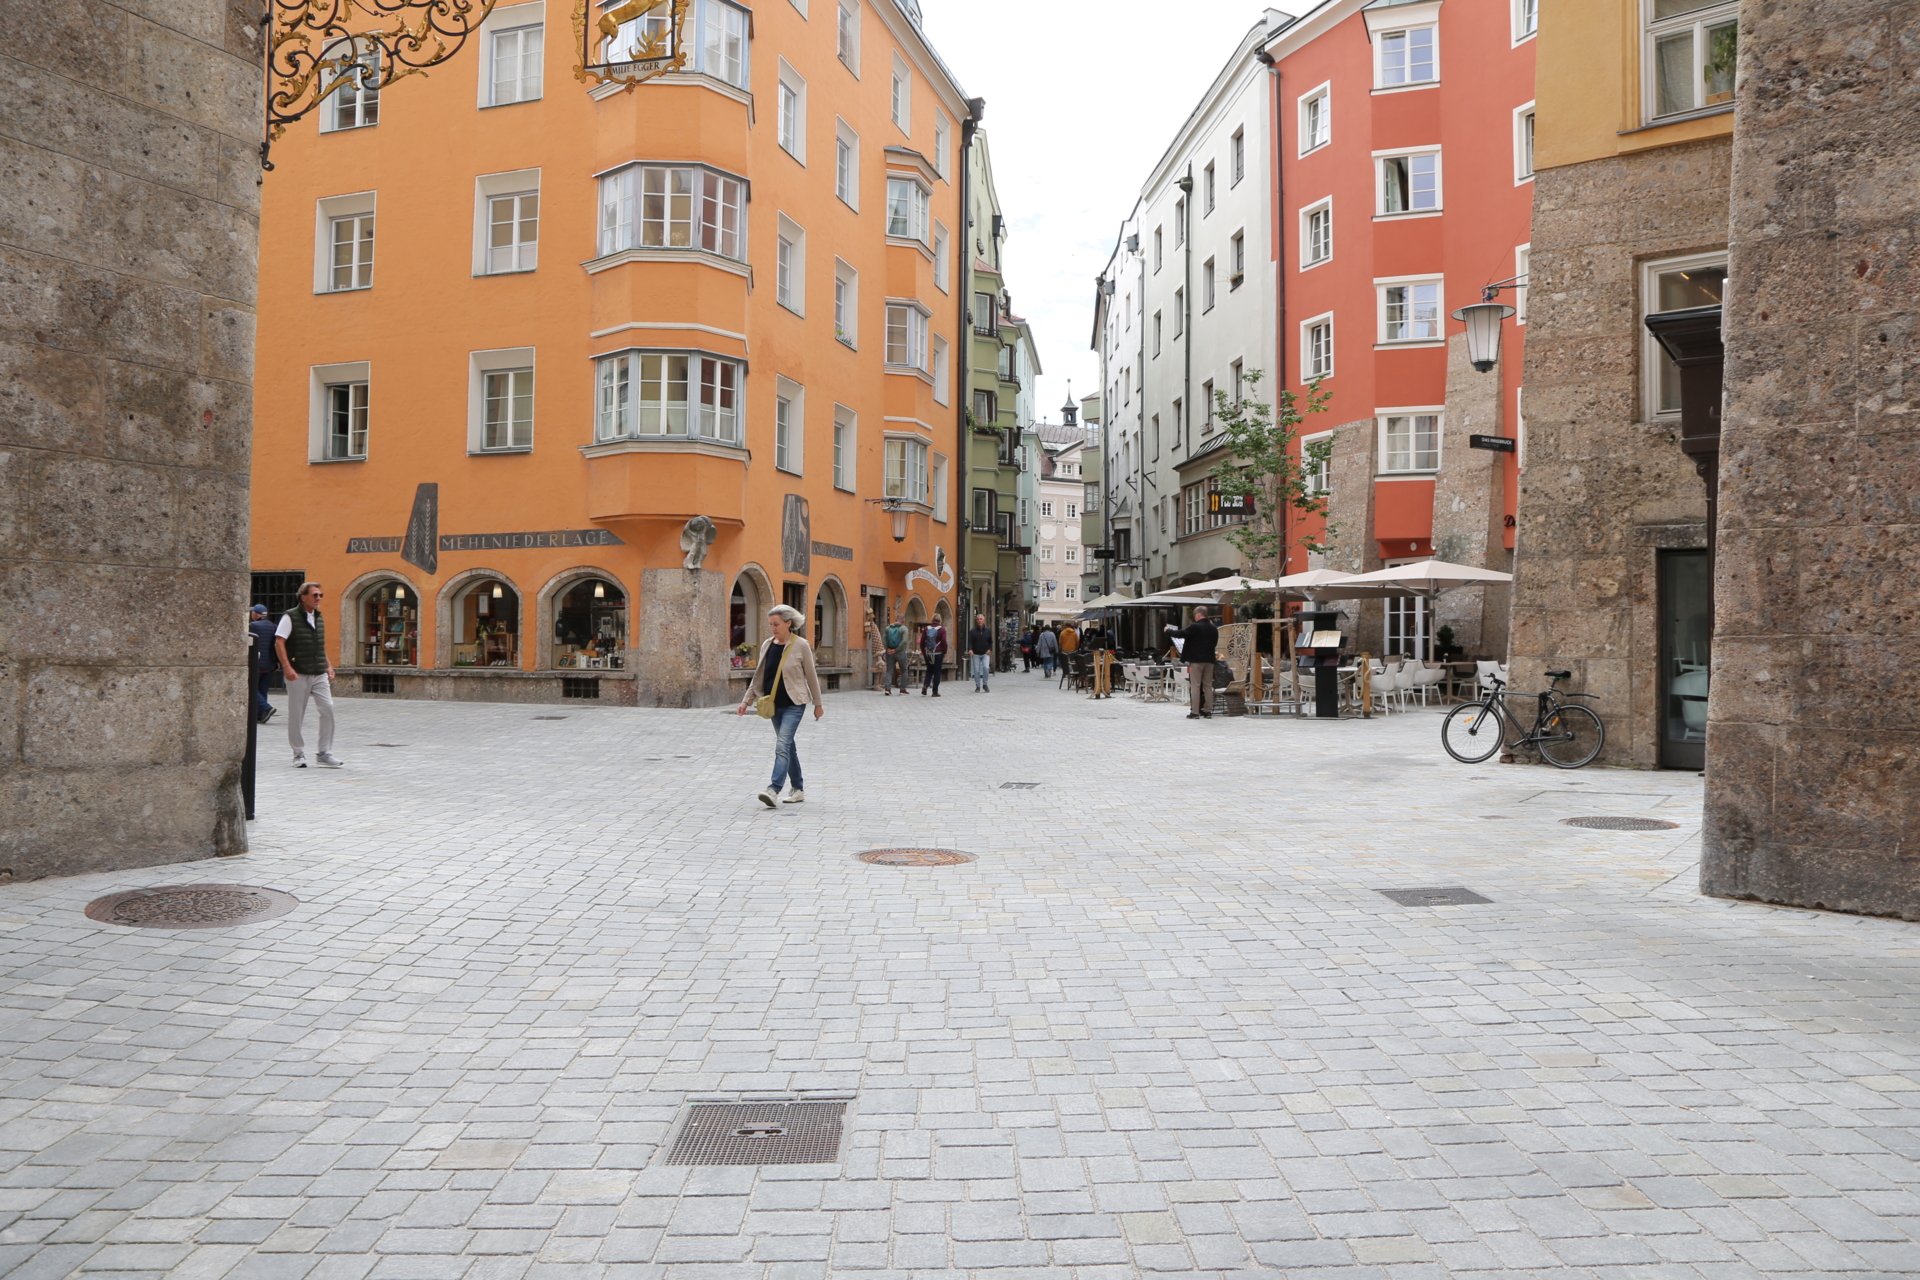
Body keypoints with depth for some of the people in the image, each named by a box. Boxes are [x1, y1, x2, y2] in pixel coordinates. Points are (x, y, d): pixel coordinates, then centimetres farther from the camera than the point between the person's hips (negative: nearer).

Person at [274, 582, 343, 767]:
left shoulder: (319, 618, 15)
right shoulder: (290, 617, -4)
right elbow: (279, 643, -9)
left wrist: (329, 666, 15)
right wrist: (287, 667, -18)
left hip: (319, 674, 5)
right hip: (298, 675, -5)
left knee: (328, 709, -7)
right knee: (296, 715, 3)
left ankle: (325, 753, 0)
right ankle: (299, 754, 15)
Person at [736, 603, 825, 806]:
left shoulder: (801, 646, -9)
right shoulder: (767, 645, 5)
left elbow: (811, 676, -3)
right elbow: (758, 675, 11)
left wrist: (818, 704, 3)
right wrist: (747, 700, 6)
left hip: (794, 704, -6)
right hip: (774, 704, 6)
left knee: (782, 745, -17)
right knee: (787, 746, 13)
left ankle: (774, 790, -23)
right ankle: (798, 789, 24)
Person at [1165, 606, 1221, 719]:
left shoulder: (1194, 627, -12)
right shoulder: (1214, 629, 7)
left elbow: (1180, 634, -12)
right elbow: (1215, 643, 15)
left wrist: (1168, 630, 3)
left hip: (1196, 660, -6)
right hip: (1209, 660, 6)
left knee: (1195, 686, -3)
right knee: (1208, 686, 10)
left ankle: (1195, 712, -5)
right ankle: (1208, 711, 11)